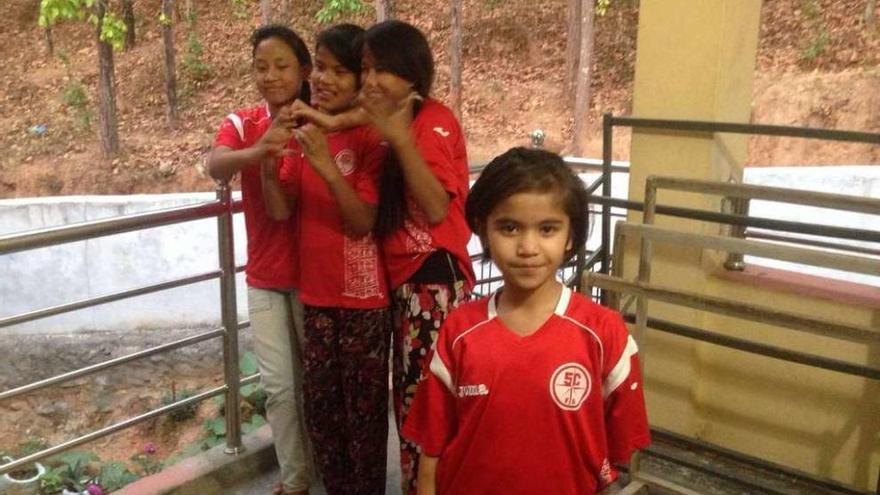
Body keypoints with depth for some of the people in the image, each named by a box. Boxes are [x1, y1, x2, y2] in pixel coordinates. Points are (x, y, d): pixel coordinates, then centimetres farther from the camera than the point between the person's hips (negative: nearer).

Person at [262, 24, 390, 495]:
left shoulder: (371, 138, -11)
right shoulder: (304, 133, 5)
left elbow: (361, 223, -19)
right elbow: (280, 211, -1)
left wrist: (328, 167, -31)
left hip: (363, 295, -6)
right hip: (315, 291, 6)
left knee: (363, 406, 7)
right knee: (319, 403, 16)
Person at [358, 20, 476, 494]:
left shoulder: (434, 121, -12)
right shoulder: (388, 123, 13)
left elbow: (438, 209, -22)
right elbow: (377, 207, 11)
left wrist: (402, 139, -28)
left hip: (433, 277, -8)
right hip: (401, 277, 8)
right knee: (408, 391, 15)